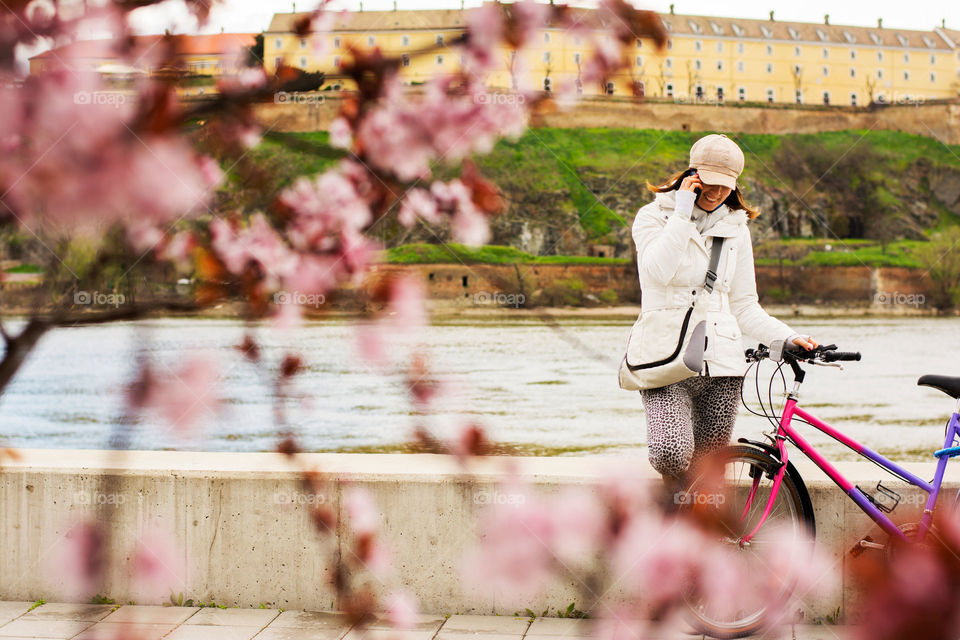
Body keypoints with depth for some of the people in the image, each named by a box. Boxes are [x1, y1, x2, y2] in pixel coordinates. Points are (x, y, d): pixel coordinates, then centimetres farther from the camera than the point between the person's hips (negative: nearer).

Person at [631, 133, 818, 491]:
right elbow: (657, 271, -16)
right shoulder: (654, 216, 5)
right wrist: (682, 213, -11)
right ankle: (672, 482, 10)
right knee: (673, 454, -25)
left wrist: (787, 337, 1)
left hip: (720, 366, 4)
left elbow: (744, 306, 16)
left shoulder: (735, 230, 15)